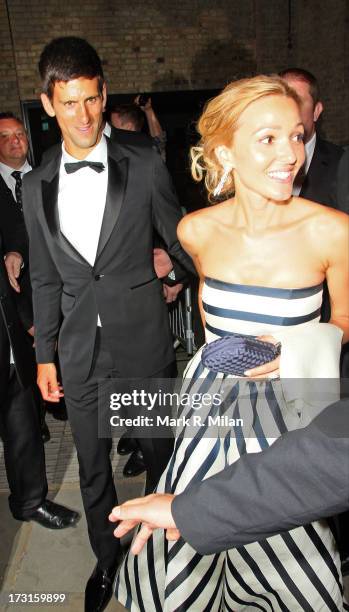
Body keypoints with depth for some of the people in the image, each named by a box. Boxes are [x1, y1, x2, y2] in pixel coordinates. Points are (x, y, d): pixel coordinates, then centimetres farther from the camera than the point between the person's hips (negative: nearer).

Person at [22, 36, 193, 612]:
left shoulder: (145, 166, -6)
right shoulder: (36, 186, 4)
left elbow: (180, 242, 1)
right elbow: (44, 277, 8)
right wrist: (45, 354, 8)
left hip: (144, 342, -2)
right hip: (80, 350, 3)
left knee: (158, 451, 16)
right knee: (92, 466, 17)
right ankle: (107, 557, 44)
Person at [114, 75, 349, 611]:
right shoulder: (197, 230, -10)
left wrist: (297, 351, -18)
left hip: (288, 408, -1)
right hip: (212, 397, 2)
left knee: (286, 558, 14)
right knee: (186, 550, 17)